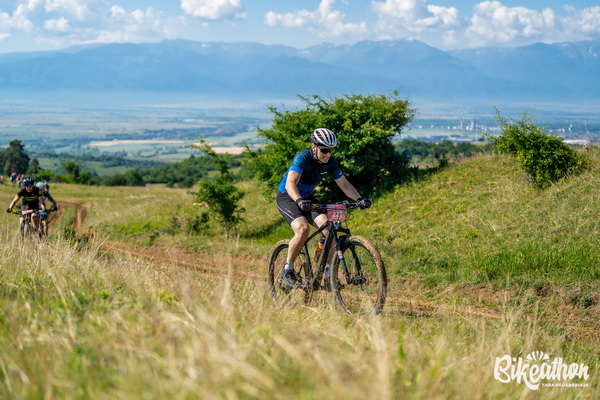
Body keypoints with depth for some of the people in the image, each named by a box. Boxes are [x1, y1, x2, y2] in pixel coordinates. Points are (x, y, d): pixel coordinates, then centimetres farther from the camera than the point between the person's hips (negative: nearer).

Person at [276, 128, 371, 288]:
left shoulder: (330, 162, -10)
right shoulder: (303, 158, -27)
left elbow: (344, 184, -4)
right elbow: (290, 183, -39)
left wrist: (359, 198, -22)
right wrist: (299, 201, -57)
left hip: (307, 197, 6)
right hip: (287, 197, -5)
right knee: (303, 229, -30)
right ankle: (287, 270, -11)